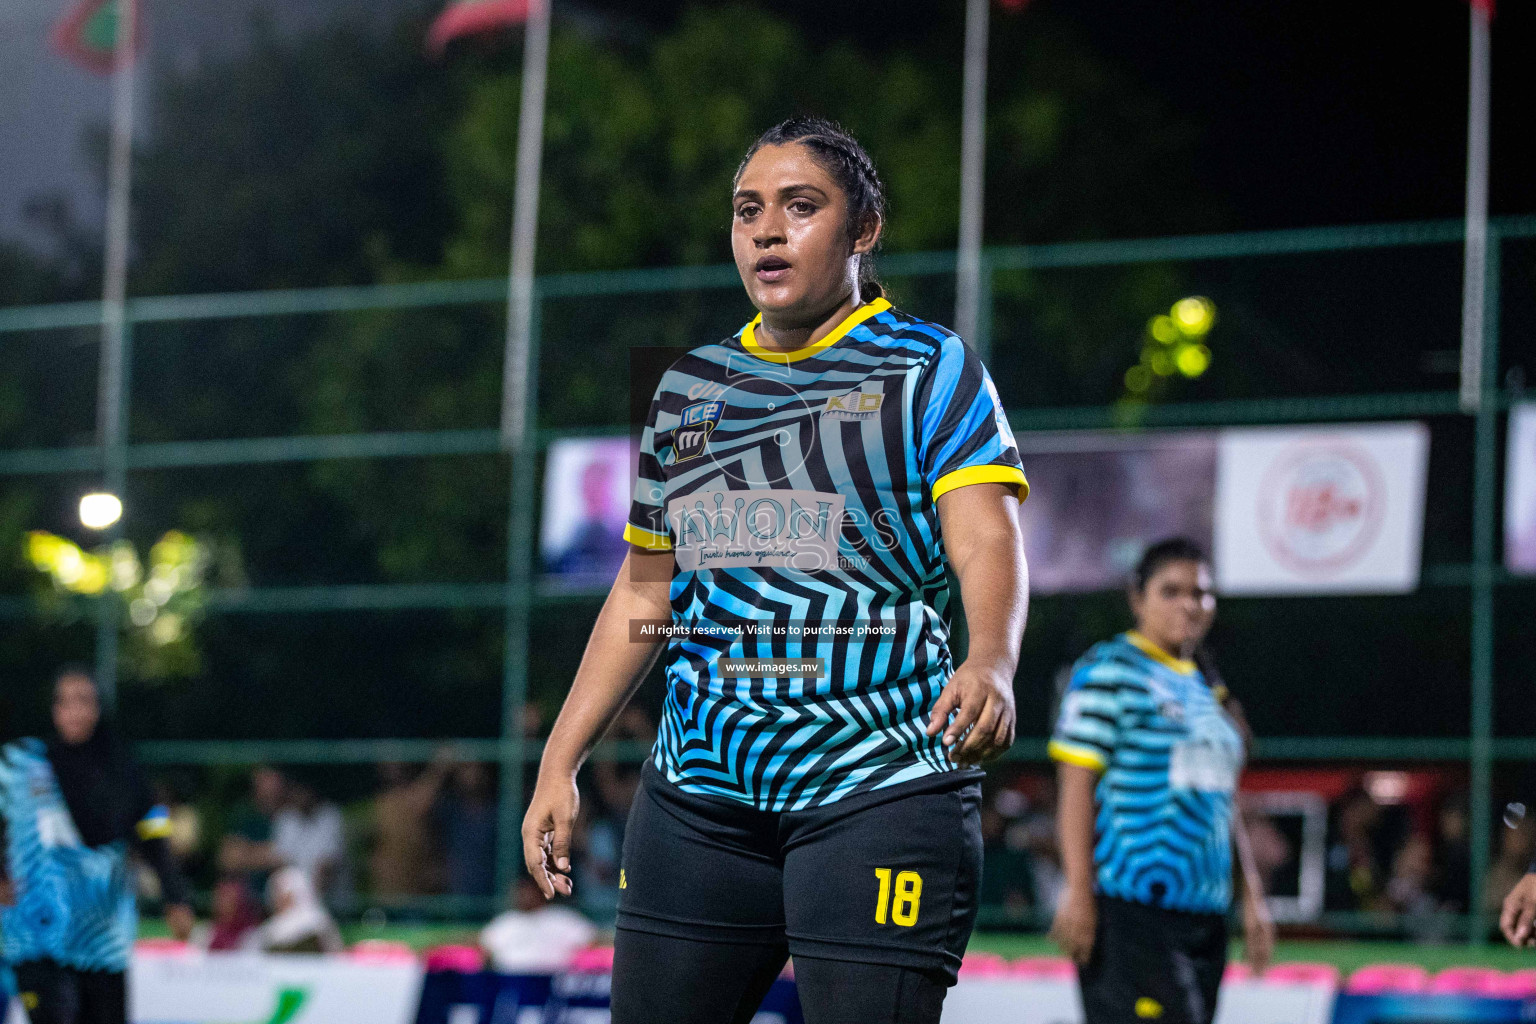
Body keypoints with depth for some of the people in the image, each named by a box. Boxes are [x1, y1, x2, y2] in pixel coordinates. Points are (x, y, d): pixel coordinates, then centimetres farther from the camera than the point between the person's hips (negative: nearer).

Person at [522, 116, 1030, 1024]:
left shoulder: (931, 368, 1)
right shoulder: (688, 386, 17)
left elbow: (988, 543, -14)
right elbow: (644, 593, 22)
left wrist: (991, 662, -35)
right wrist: (561, 763, 16)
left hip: (878, 788, -5)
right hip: (698, 792, 5)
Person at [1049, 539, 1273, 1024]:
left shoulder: (1206, 688, 20)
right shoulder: (1109, 671, -4)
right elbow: (1076, 785, -10)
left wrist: (1251, 895, 19)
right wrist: (1078, 892, -17)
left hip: (1203, 911, 8)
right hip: (1131, 909, -8)